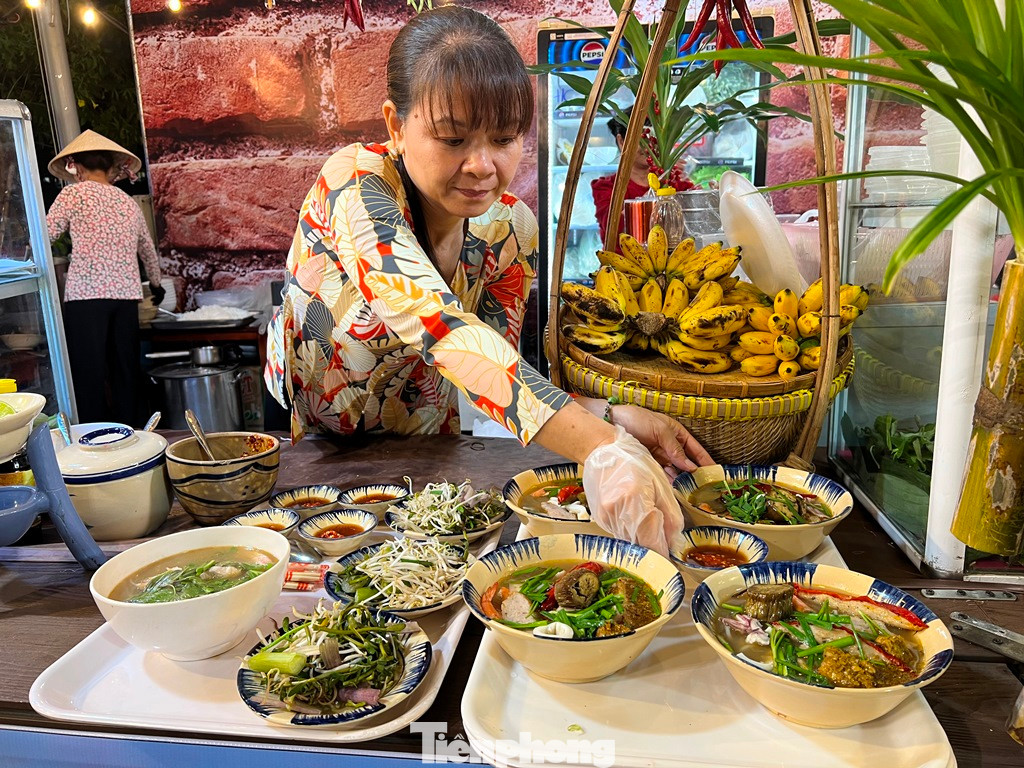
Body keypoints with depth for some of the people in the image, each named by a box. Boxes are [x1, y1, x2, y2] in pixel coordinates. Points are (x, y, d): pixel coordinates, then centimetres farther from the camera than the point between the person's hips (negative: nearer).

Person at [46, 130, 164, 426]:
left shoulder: (73, 193, 3)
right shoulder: (129, 202, 18)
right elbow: (149, 252, 28)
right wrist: (156, 285, 44)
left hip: (86, 293, -4)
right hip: (127, 293, 5)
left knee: (89, 374, -2)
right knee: (125, 371, 8)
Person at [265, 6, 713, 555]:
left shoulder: (510, 228, -9)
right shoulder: (353, 186, -24)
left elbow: (497, 373, -10)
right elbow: (438, 328, -39)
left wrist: (610, 416, -27)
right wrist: (598, 446, -49)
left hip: (425, 464, 3)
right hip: (308, 446, -2)